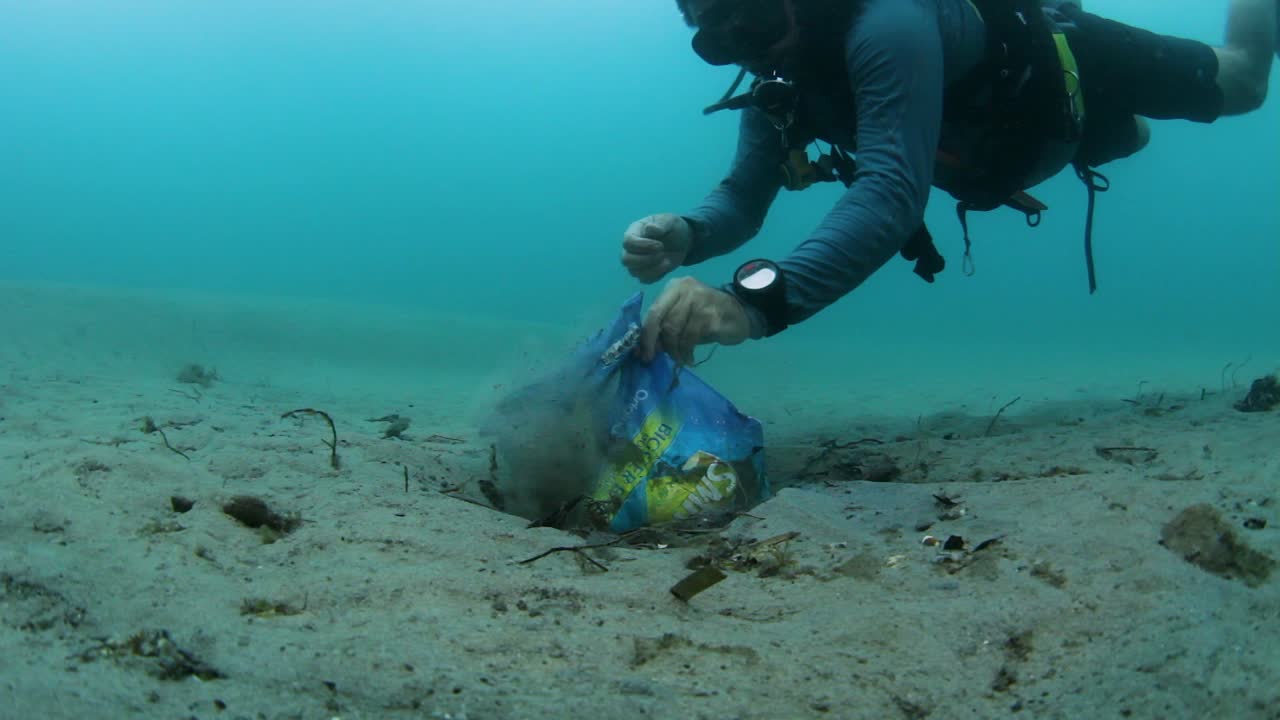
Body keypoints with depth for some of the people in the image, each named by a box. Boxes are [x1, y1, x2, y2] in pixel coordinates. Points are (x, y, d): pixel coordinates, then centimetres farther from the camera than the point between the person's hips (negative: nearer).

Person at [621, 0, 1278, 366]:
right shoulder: (776, 81, -22)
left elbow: (892, 193, -59)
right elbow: (742, 199, -20)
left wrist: (757, 299, -74)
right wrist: (682, 236, -46)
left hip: (1075, 63, -6)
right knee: (1130, 137, 37)